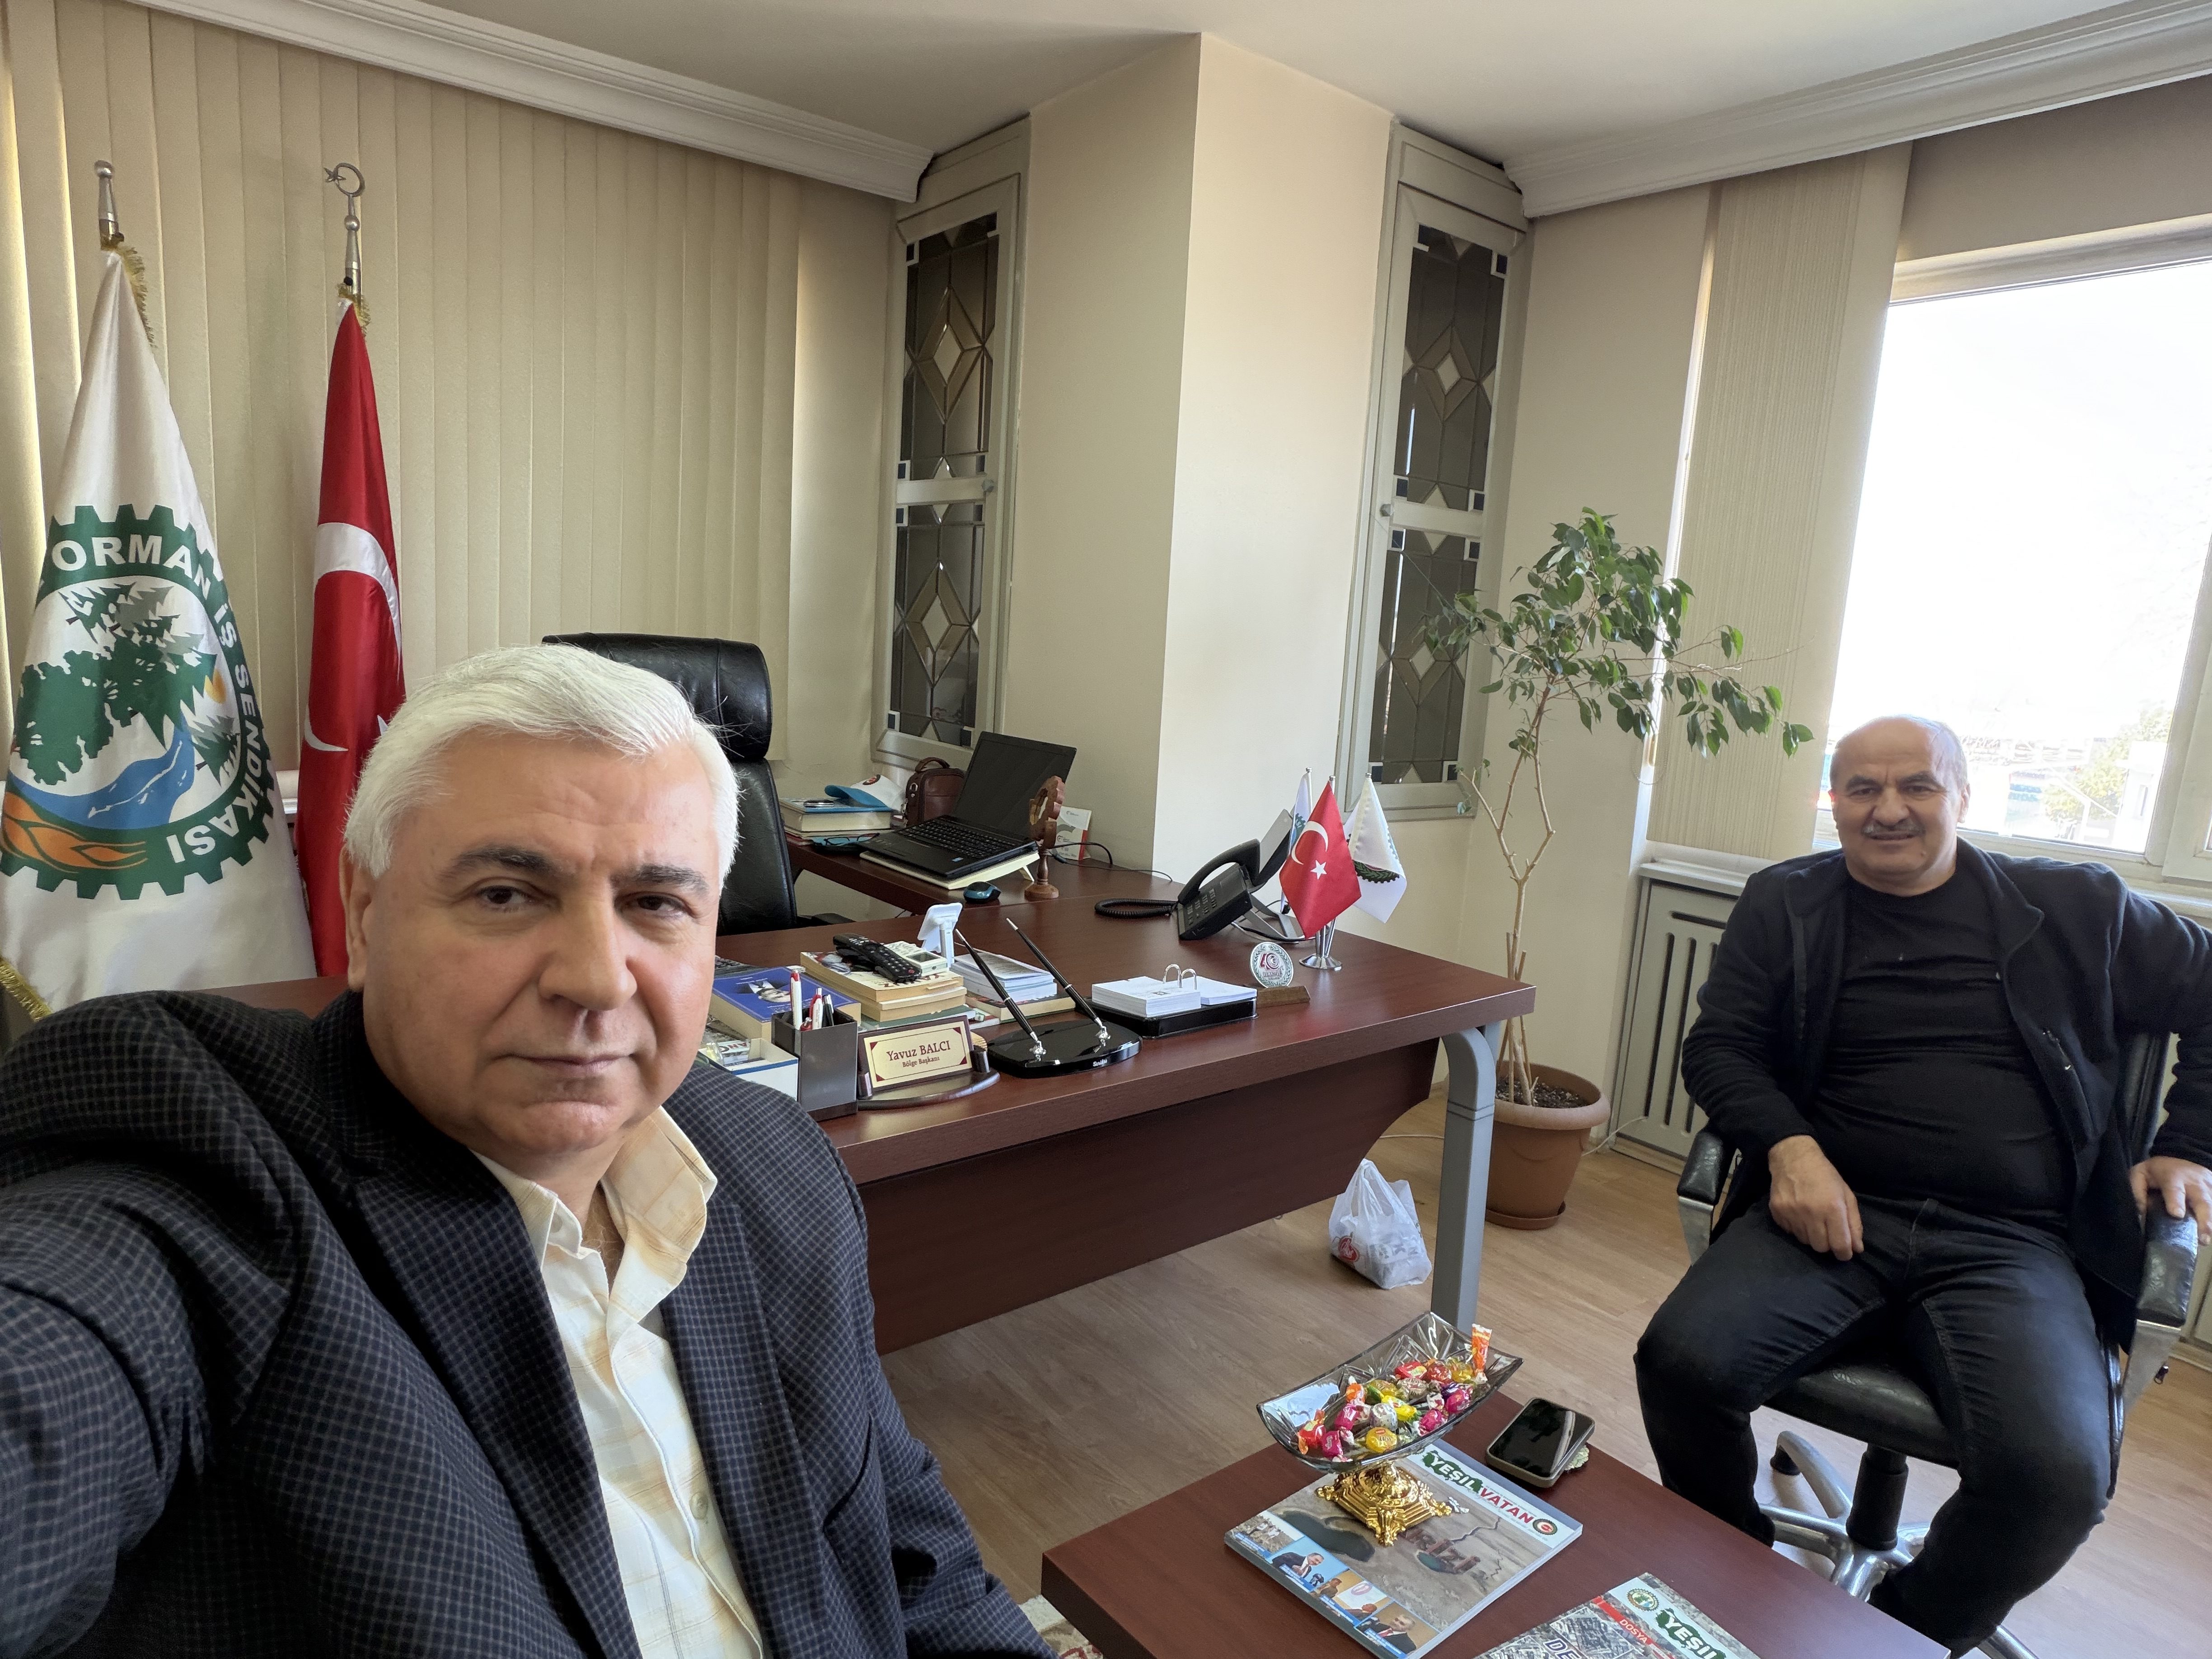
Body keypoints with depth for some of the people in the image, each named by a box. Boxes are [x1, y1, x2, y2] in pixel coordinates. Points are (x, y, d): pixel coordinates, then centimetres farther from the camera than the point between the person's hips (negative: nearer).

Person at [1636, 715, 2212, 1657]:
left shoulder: (2077, 909, 11)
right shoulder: (1784, 905, 10)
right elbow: (1717, 1048, 7)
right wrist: (1789, 1146, -11)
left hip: (2011, 1243, 0)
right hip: (1834, 1214, 0)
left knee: (2058, 1474, -28)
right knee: (1682, 1363, -25)